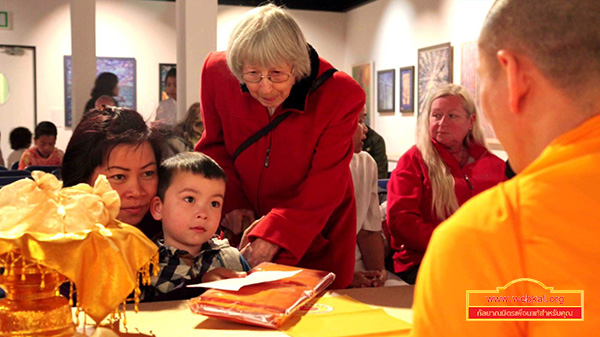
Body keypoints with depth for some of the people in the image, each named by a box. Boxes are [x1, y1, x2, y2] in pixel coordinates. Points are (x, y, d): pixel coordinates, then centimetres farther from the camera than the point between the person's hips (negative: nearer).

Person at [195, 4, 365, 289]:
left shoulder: (340, 97, -24)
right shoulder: (217, 73, -15)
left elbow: (325, 187, -22)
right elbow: (215, 146, 2)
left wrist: (273, 237, -32)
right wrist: (231, 201, -13)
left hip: (316, 233, -2)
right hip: (247, 224, 3)